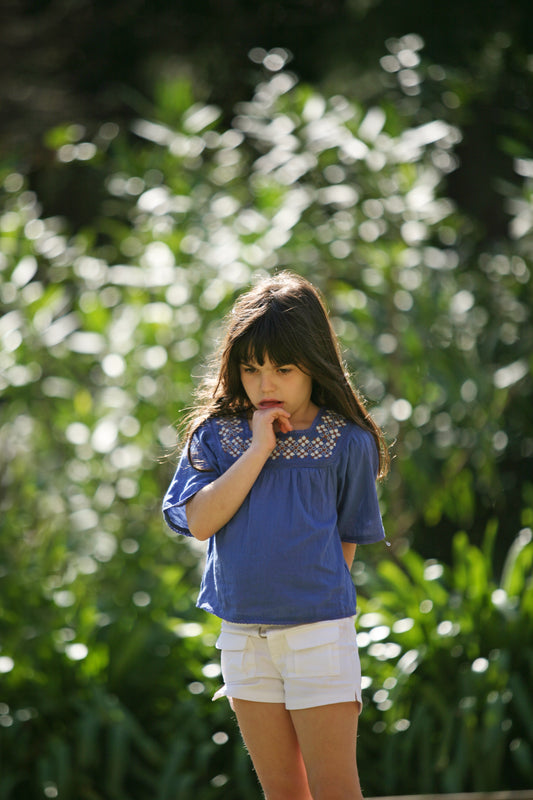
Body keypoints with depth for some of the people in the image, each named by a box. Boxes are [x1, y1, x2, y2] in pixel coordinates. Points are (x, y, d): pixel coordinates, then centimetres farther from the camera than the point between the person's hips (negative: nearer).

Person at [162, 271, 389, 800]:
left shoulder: (346, 442, -3)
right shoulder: (217, 435, 1)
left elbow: (348, 537, 6)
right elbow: (199, 521, -12)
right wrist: (258, 450, -14)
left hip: (319, 629, -3)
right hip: (242, 632, 3)